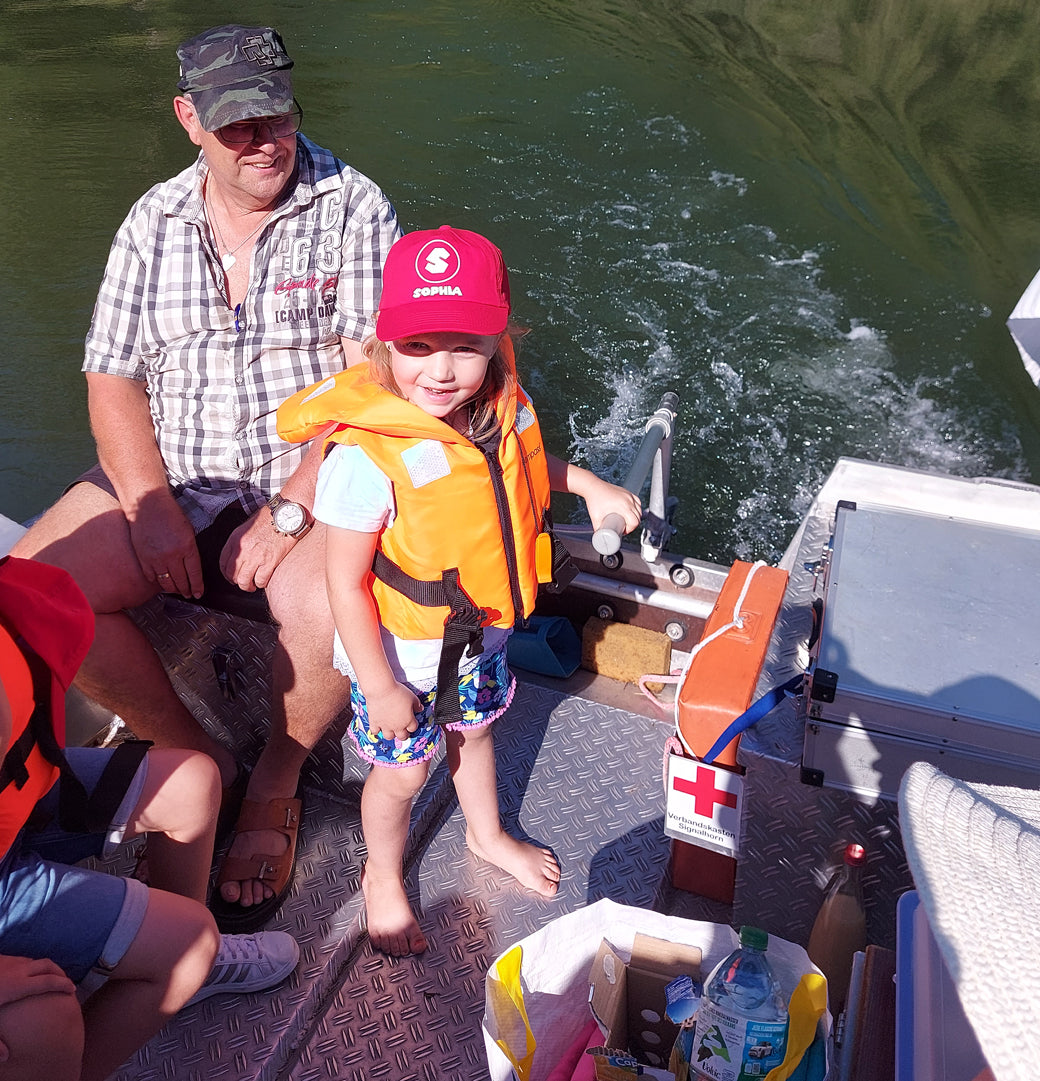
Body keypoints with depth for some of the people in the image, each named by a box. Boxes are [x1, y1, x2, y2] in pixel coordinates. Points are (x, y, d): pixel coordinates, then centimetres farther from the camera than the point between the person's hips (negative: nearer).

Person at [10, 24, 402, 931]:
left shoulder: (351, 208, -3)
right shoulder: (153, 223, 10)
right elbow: (112, 378, 7)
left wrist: (291, 511, -20)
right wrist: (149, 507, -9)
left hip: (314, 477, -4)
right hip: (169, 477, 5)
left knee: (325, 609, -34)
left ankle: (274, 786, 0)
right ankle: (195, 755, 6)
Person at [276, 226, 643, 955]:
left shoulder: (504, 411, -12)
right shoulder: (369, 455, -33)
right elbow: (345, 581, -25)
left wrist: (590, 486, 6)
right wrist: (379, 688, -19)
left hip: (482, 630, 6)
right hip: (402, 651, -5)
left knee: (474, 730, 30)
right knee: (402, 775, 16)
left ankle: (487, 834, 60)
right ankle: (383, 876, 49)